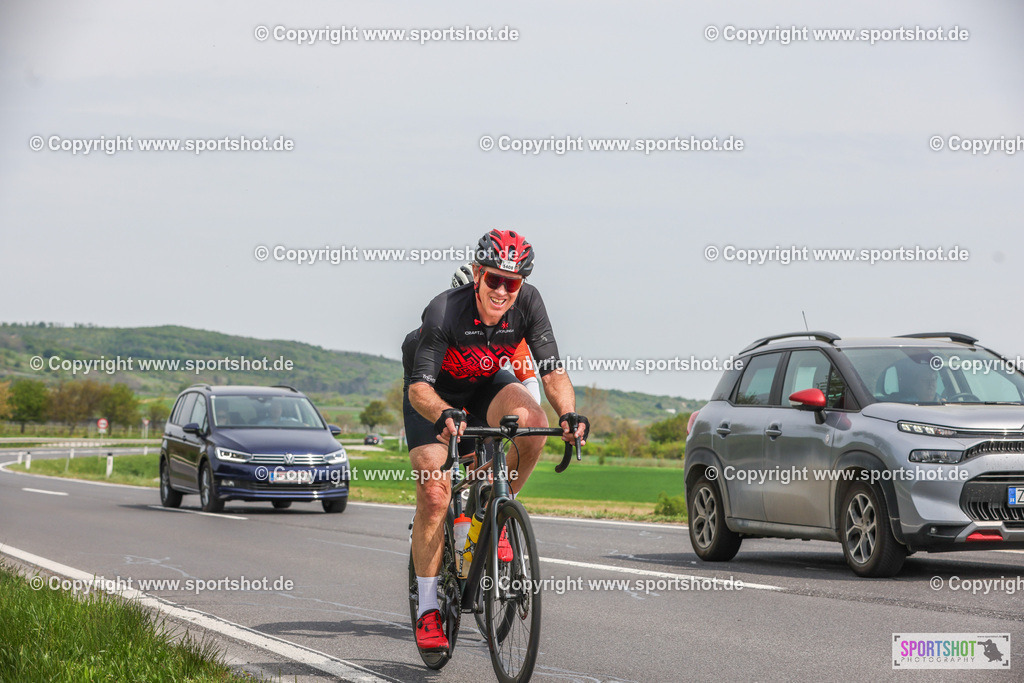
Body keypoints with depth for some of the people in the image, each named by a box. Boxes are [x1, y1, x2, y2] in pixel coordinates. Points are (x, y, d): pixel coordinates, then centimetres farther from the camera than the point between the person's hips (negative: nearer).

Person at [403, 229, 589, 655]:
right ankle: (427, 611, -9)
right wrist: (443, 416, -58)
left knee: (532, 422, -30)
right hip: (434, 393, -3)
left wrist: (569, 414, -44)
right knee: (434, 493, -19)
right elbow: (419, 387, -37)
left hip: (485, 385, 3)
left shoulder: (528, 303, -24)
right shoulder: (444, 311, -34)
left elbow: (552, 371, -24)